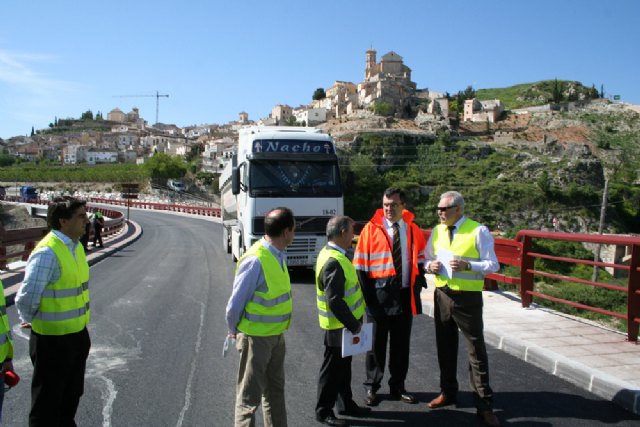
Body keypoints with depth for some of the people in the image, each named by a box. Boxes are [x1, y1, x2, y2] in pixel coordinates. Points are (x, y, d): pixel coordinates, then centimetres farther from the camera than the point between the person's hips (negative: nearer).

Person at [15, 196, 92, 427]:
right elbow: (26, 299, -22)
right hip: (53, 340, -8)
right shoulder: (47, 252, -23)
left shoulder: (76, 247, 3)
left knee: (71, 398, 25)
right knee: (47, 405, 10)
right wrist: (34, 323, -4)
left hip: (78, 336, 8)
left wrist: (80, 326, 13)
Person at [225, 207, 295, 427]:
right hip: (256, 337, -8)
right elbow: (235, 302, -19)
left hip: (276, 334, 8)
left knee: (275, 389, 23)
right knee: (250, 395, 7)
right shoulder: (255, 260, -27)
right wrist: (234, 330, -3)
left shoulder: (278, 254, -1)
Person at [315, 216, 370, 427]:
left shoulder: (332, 254, 6)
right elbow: (335, 301, -29)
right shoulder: (333, 262, -27)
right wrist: (353, 324, -20)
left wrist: (353, 322, 15)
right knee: (333, 369, 5)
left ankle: (346, 404, 36)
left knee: (343, 366, 21)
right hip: (339, 326, -10)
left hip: (344, 323, 10)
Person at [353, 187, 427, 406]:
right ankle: (371, 388, 22)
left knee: (401, 343, 13)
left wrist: (418, 281, 1)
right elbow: (360, 265, -6)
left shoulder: (413, 230, 4)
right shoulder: (371, 229, -7)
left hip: (405, 295, 3)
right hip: (379, 295, -3)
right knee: (376, 343, 7)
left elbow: (420, 258, 15)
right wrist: (367, 294, -11)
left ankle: (398, 386, 27)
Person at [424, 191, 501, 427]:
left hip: (468, 298, -5)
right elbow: (427, 258, 16)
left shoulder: (479, 231, -10)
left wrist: (466, 265, -24)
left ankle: (484, 405, 11)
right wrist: (430, 266, -7)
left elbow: (493, 265, -10)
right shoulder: (436, 231, 5)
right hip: (442, 295, 5)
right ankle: (448, 392, 34)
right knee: (445, 346, 16)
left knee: (476, 350, 1)